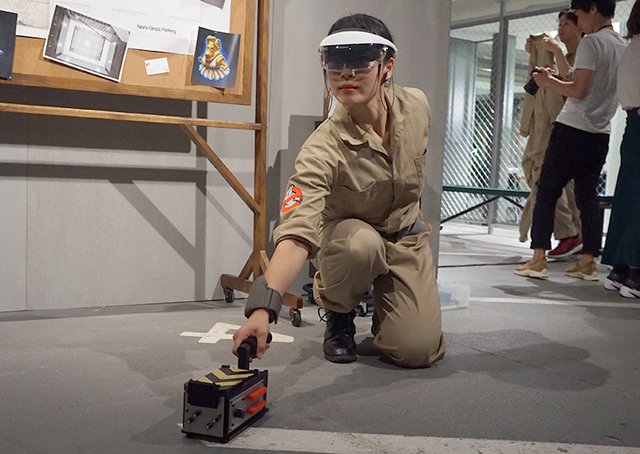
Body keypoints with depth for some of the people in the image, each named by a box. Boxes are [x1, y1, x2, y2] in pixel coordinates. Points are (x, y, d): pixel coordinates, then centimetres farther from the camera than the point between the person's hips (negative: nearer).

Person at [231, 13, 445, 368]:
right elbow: (297, 233, -44)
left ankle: (384, 303, 22)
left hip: (405, 237, 3)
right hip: (346, 239, -2)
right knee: (361, 243, -41)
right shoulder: (323, 149, -33)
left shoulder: (416, 105, -17)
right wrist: (262, 308, -58)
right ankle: (337, 314, -6)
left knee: (417, 351, -15)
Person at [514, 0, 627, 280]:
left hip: (572, 130, -7)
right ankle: (587, 262, 7)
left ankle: (538, 259, -3)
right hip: (600, 134, 7)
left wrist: (548, 81, -2)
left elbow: (579, 90, -17)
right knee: (587, 197, 9)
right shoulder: (624, 48, 15)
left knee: (546, 192, -1)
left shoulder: (591, 42, -10)